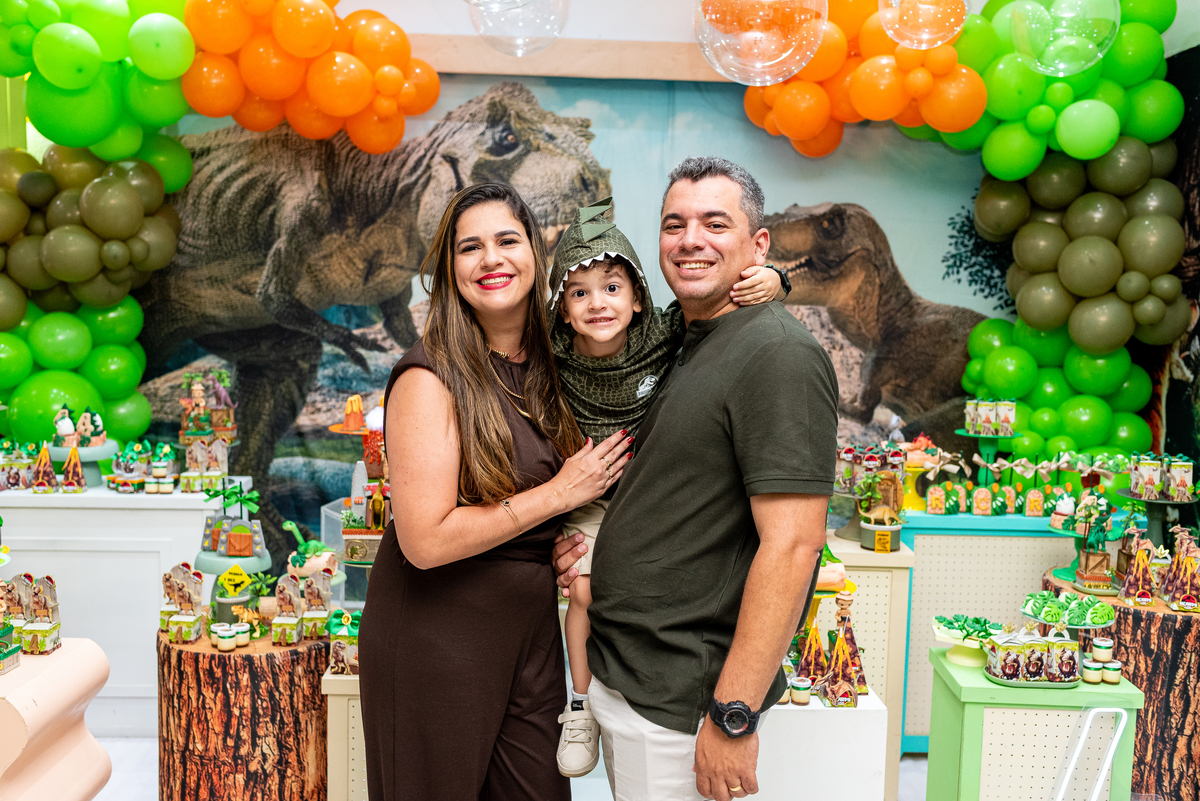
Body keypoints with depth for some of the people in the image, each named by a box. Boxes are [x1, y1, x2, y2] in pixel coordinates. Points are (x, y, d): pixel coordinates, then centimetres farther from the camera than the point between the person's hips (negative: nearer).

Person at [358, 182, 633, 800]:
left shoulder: (548, 365, 1)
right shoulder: (430, 377, -17)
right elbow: (425, 540, -23)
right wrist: (557, 494, -16)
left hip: (532, 630, 6)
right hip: (435, 640, -6)